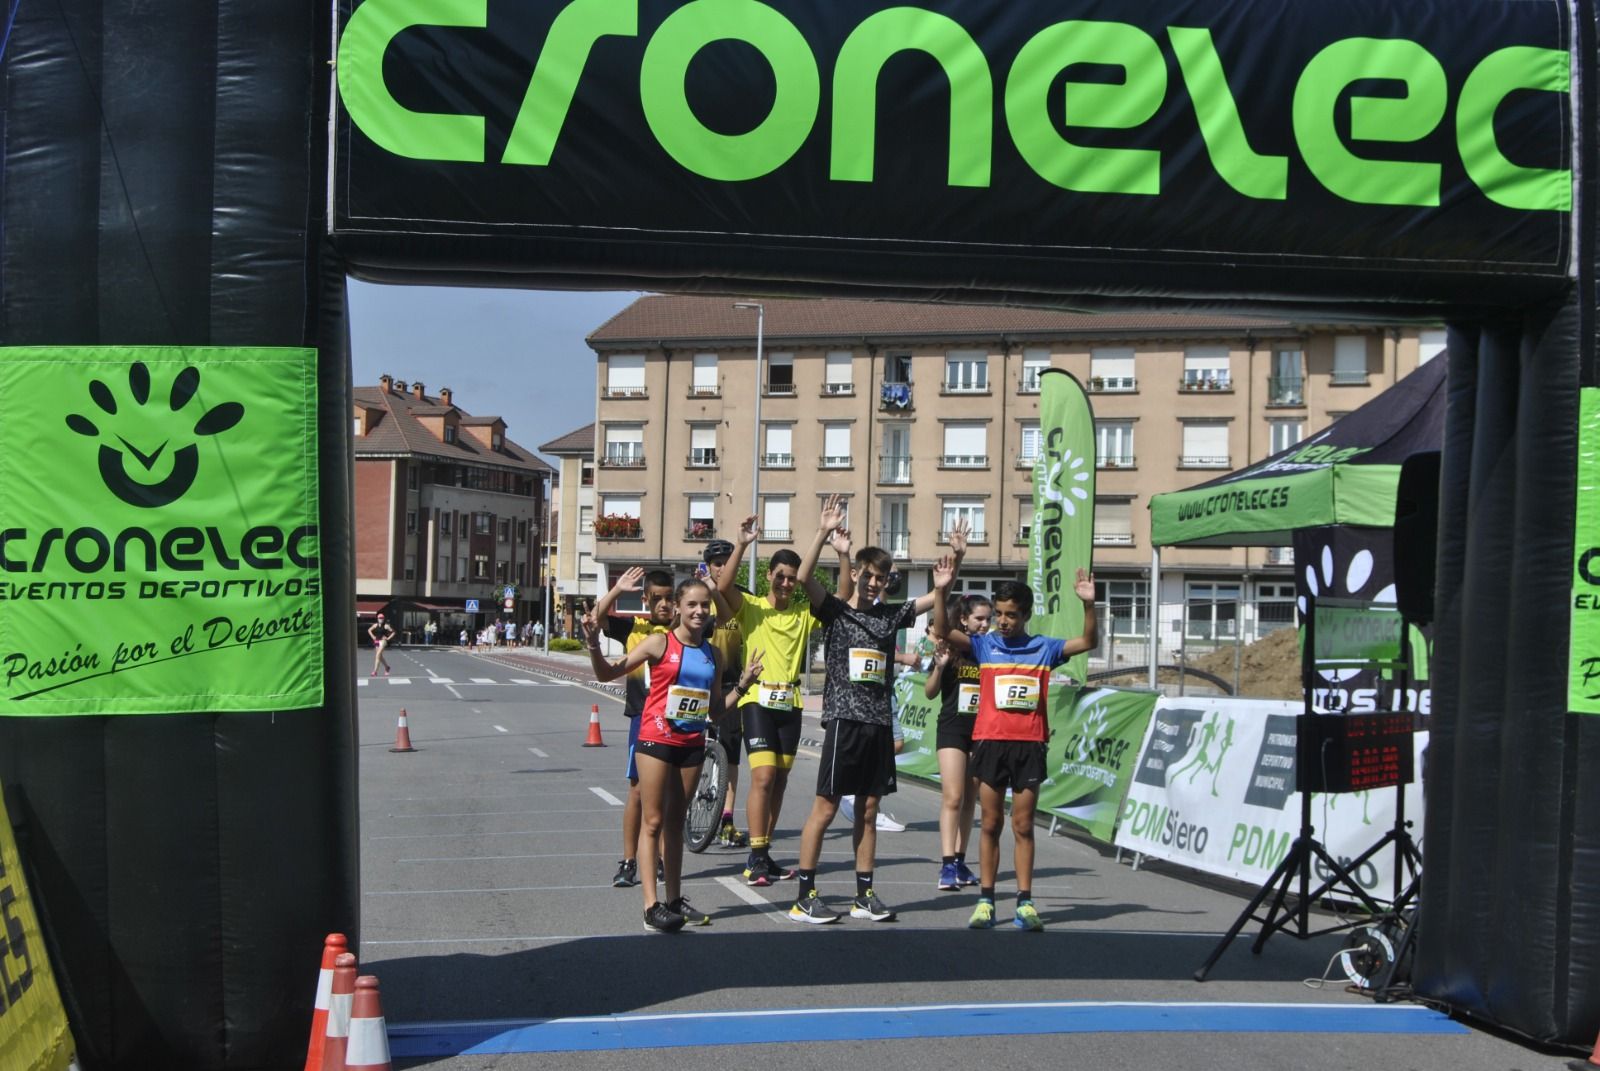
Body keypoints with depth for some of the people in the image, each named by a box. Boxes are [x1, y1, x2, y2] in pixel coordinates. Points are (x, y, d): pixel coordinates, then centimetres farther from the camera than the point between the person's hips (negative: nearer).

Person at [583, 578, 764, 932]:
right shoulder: (660, 643, -7)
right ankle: (652, 906, -6)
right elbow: (607, 673, -10)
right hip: (656, 740, -5)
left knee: (675, 822, 13)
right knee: (653, 822, -4)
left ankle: (674, 899, 20)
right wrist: (593, 644, -27)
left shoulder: (713, 654, 8)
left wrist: (743, 683, 4)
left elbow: (715, 709, 14)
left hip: (692, 744, 5)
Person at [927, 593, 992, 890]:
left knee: (970, 800, 8)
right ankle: (947, 865, -14)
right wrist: (939, 667, -18)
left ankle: (959, 860, 14)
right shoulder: (951, 647, -4)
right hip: (953, 729, -3)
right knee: (952, 797, -11)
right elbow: (930, 693, -1)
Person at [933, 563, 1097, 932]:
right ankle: (986, 900, 10)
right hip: (990, 742, 0)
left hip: (1029, 746, 0)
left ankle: (1025, 902, 7)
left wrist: (1088, 604, -16)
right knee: (991, 824, 5)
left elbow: (1088, 642, 0)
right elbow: (943, 631, -7)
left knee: (1023, 826, 4)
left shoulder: (1044, 648, 6)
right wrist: (940, 591, -20)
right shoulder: (983, 645, 4)